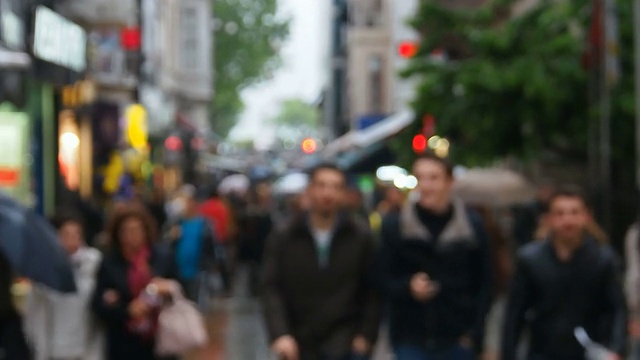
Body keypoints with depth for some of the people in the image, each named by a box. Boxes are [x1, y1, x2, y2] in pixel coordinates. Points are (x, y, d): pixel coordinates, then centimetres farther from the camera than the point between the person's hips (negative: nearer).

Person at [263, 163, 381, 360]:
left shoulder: (361, 236, 0)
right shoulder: (283, 238, 0)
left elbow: (373, 290, 1)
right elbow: (272, 290, -7)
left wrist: (367, 335, -9)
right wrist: (280, 334, -21)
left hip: (345, 343, -1)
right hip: (300, 344, 2)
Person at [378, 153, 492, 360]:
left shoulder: (472, 226, 2)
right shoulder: (395, 226, 0)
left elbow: (483, 283, 4)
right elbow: (384, 278, 2)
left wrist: (475, 331, -5)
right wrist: (408, 288, -19)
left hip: (458, 340, 1)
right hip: (411, 339, -1)